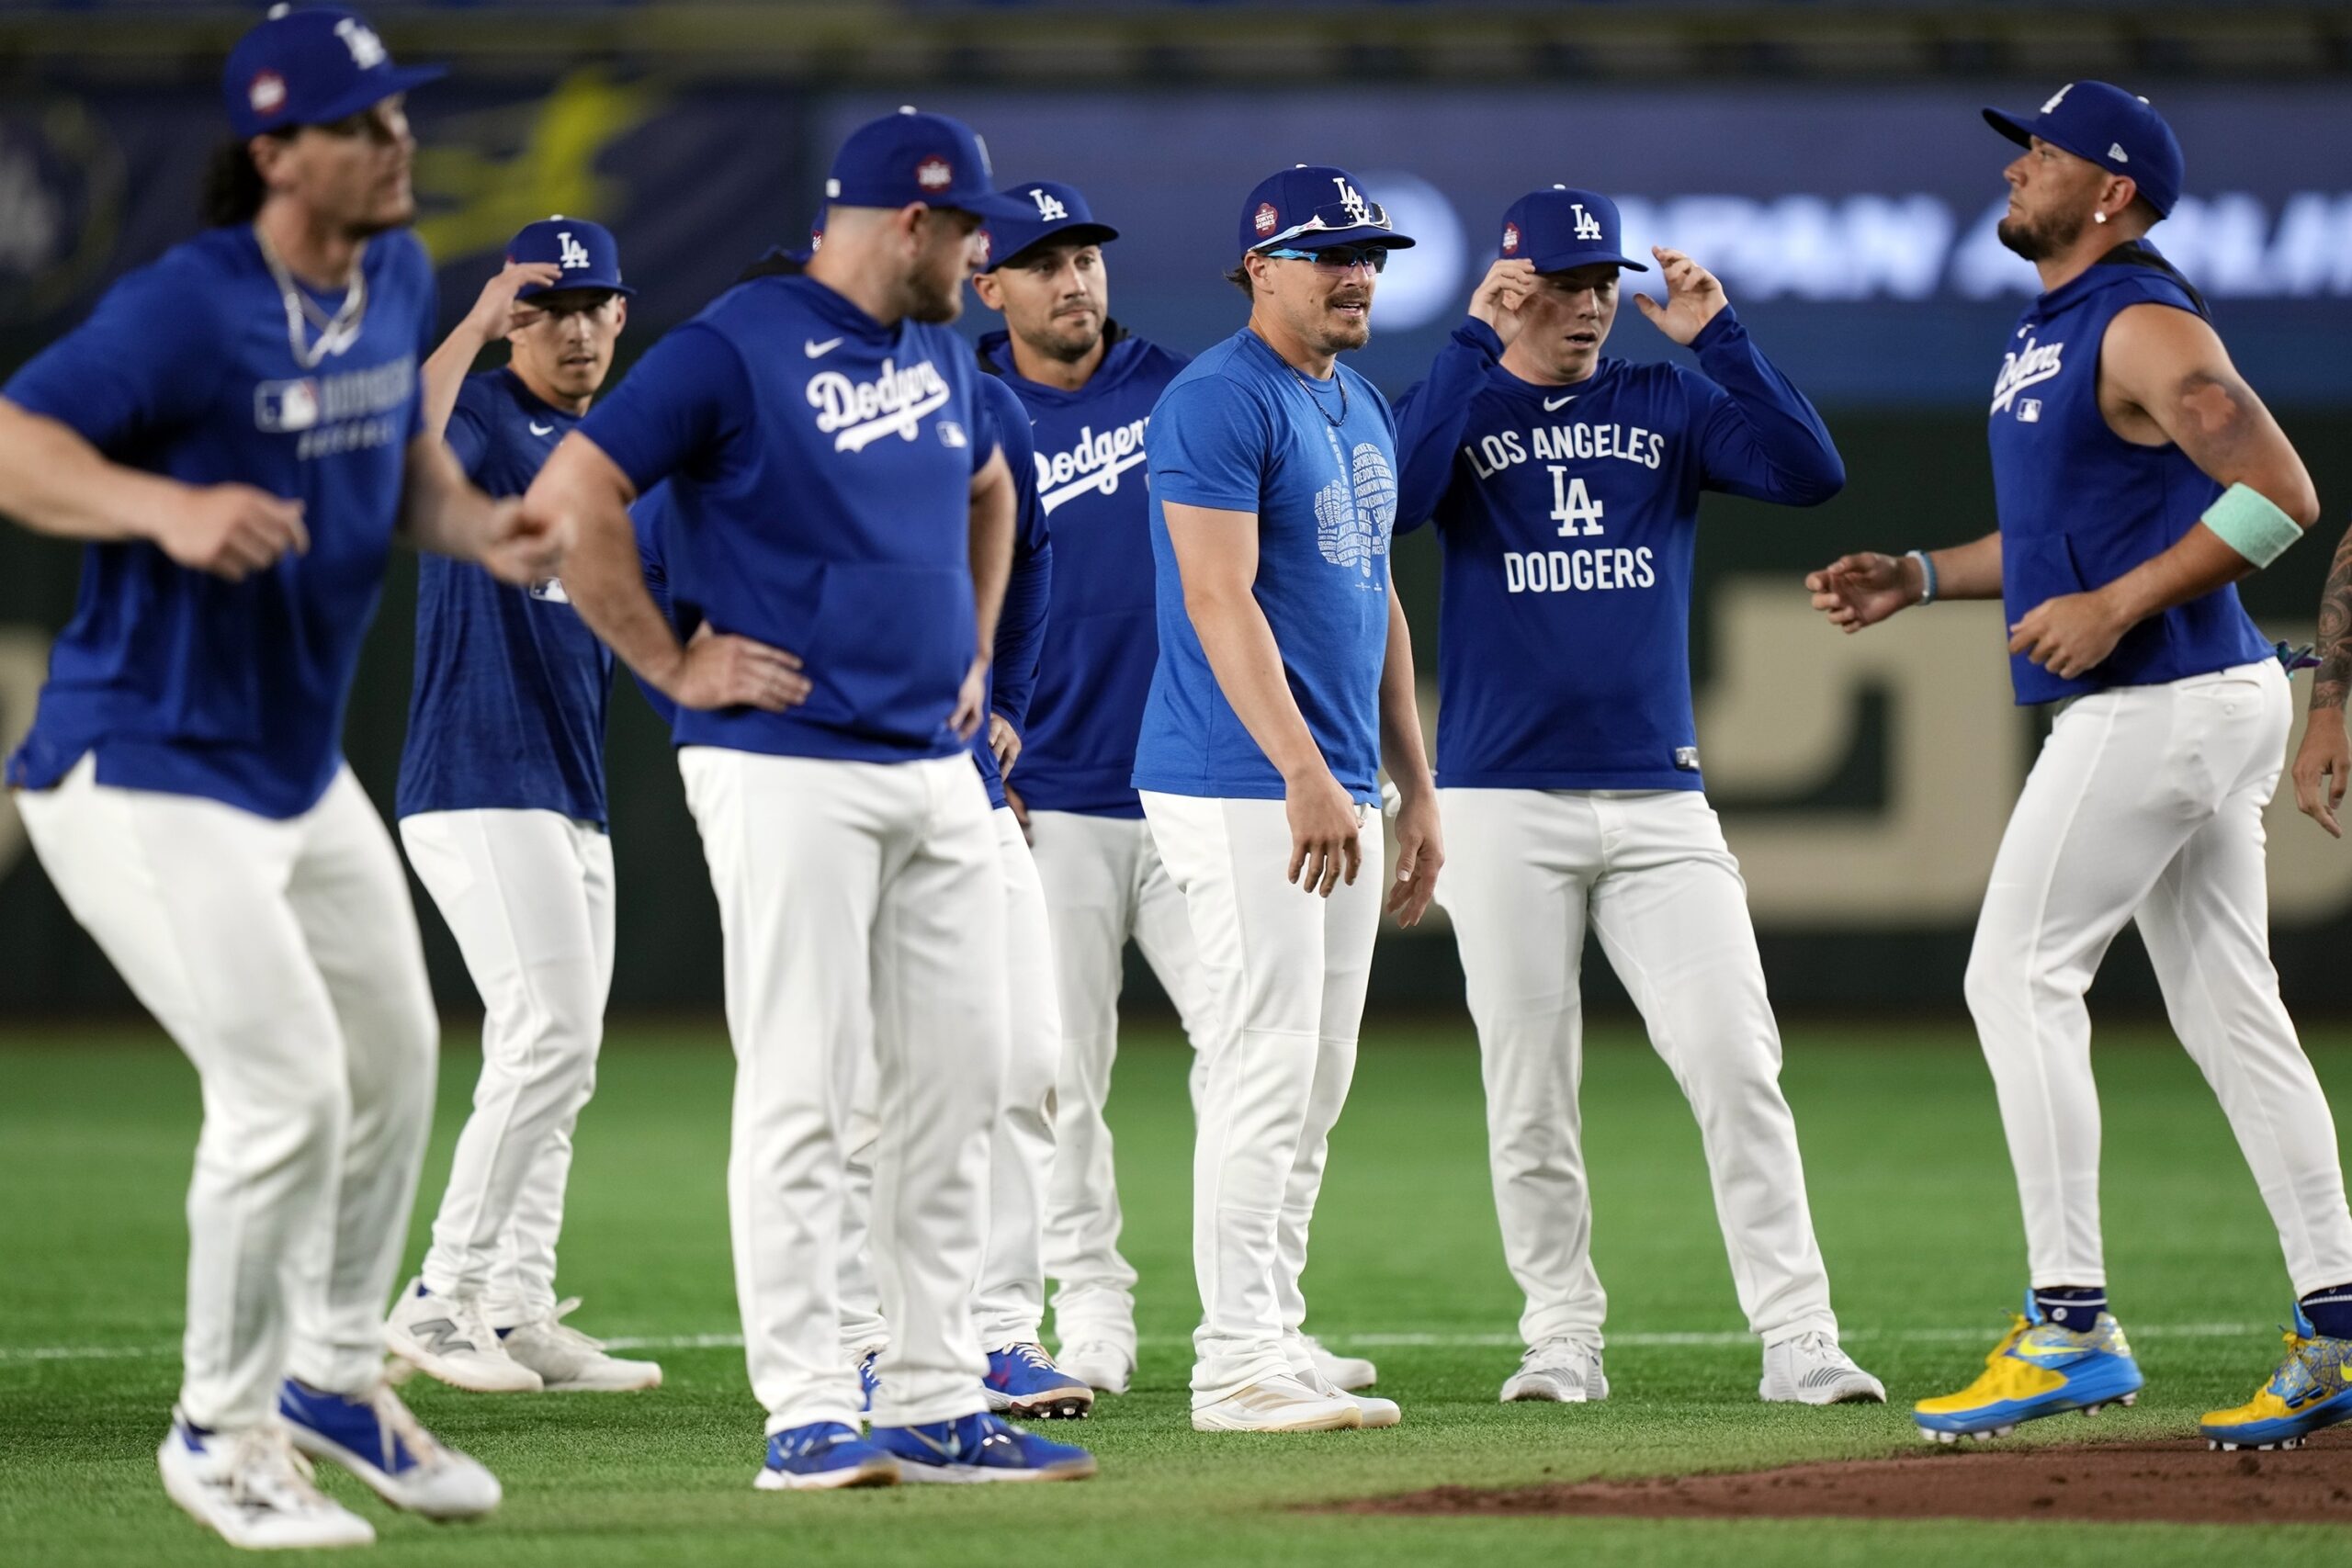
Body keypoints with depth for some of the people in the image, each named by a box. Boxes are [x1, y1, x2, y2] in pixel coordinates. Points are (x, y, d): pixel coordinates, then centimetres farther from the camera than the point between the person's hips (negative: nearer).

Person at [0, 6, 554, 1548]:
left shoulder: (398, 279, 3)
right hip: (148, 777, -9)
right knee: (289, 1086, -12)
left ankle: (334, 1376, 37)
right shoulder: (188, 308, -22)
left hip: (305, 768, 9)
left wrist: (475, 527, -3)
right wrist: (169, 507, -42)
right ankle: (221, 1431, 7)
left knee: (396, 1059, 17)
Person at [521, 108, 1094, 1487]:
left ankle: (939, 1405, 11)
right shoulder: (737, 346, -9)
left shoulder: (940, 351, 16)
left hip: (939, 773, 8)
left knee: (958, 1086, 6)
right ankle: (809, 1414, -8)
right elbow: (570, 499, -14)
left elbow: (989, 490, 36)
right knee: (802, 1094, -8)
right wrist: (671, 665, -12)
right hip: (789, 770, -8)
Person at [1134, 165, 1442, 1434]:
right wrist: (1304, 774, -26)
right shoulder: (1219, 402, -11)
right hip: (1239, 786, -9)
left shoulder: (1361, 409, 18)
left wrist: (1415, 789, 19)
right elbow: (1220, 599, -19)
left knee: (1317, 1086, 10)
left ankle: (1275, 1347, 16)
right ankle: (1235, 1364, -10)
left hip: (1334, 791, 9)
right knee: (1268, 1071, -12)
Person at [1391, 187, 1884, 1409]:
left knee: (1736, 1061, -9)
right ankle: (1563, 1340, 12)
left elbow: (1811, 472, -4)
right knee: (1529, 1092, 1)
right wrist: (1477, 343, -17)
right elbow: (1394, 498, -16)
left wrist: (1715, 336, -9)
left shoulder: (1668, 408, 12)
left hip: (1659, 798, 1)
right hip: (1504, 805, -1)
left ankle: (1797, 1339, -9)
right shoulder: (1457, 404, 6)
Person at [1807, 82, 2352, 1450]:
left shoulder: (2143, 326, -14)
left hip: (2164, 705, -10)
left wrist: (2115, 606, -23)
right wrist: (1923, 576, 18)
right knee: (2228, 1006, 8)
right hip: (2184, 708, 10)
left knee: (2022, 973, -9)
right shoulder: (2049, 334, 17)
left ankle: (2072, 1327, -9)